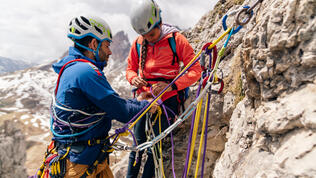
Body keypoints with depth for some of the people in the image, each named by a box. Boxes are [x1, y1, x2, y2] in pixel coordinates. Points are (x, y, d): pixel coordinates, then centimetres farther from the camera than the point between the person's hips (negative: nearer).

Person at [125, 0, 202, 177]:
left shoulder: (176, 39, -6)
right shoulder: (138, 43, 5)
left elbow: (195, 70, -8)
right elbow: (130, 68, 16)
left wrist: (170, 85, -21)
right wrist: (134, 79, -9)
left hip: (167, 98, -3)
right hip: (144, 98, 4)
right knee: (138, 144, 4)